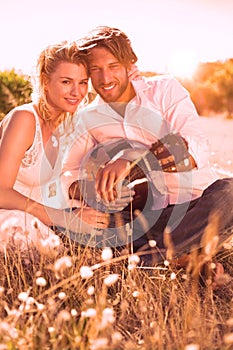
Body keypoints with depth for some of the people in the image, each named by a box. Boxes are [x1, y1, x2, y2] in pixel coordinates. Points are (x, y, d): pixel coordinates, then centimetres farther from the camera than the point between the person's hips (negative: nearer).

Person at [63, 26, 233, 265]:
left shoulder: (165, 90, 0)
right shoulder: (87, 120, 9)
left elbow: (198, 148, -16)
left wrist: (132, 157, -31)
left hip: (199, 204, -2)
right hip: (150, 216, 2)